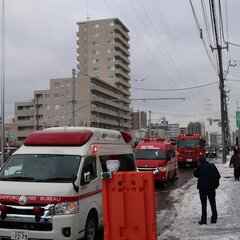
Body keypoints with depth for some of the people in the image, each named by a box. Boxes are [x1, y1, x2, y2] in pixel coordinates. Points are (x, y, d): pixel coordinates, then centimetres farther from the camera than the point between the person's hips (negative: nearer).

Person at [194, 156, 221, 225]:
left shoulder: (200, 167, -11)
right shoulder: (212, 166, 1)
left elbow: (195, 174, 3)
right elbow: (218, 176, 2)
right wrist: (215, 183, 11)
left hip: (203, 188, -3)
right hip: (212, 187, 3)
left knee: (204, 204, 3)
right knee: (213, 203, 14)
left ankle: (203, 220, 3)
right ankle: (214, 219, 20)